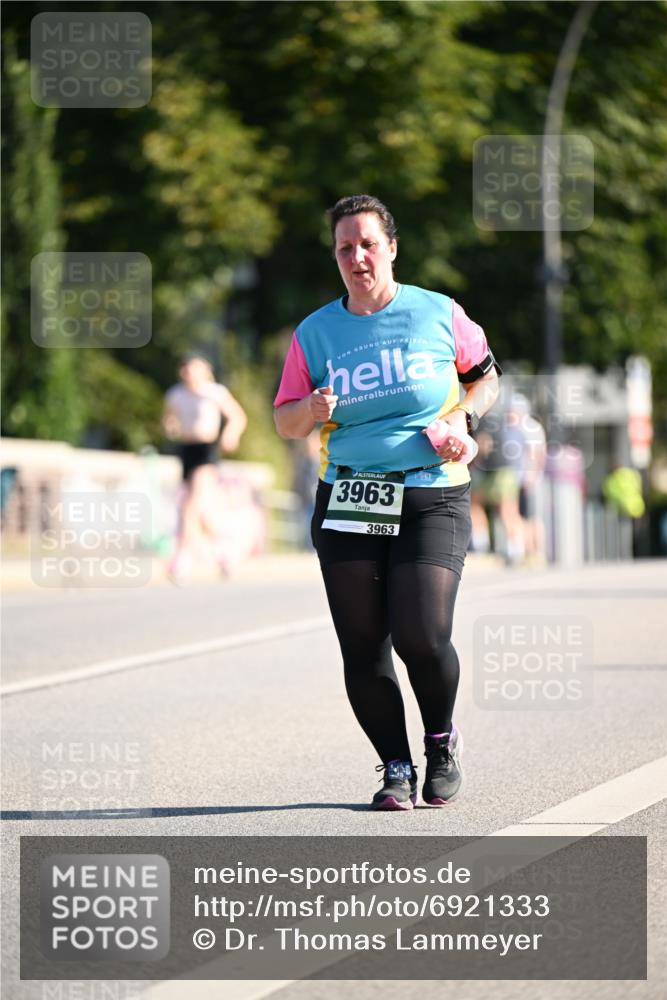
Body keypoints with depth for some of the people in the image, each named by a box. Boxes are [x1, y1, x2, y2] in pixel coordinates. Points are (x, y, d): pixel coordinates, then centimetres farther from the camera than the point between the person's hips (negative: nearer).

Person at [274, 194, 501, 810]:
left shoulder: (439, 314, 4)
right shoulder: (315, 333, 7)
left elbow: (486, 376, 18)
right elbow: (285, 422, 11)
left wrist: (462, 417, -1)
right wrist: (312, 408, -11)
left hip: (432, 499, -2)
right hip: (348, 503, 2)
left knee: (421, 636, -16)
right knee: (363, 650, -3)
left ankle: (443, 740, 13)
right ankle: (396, 767, 14)